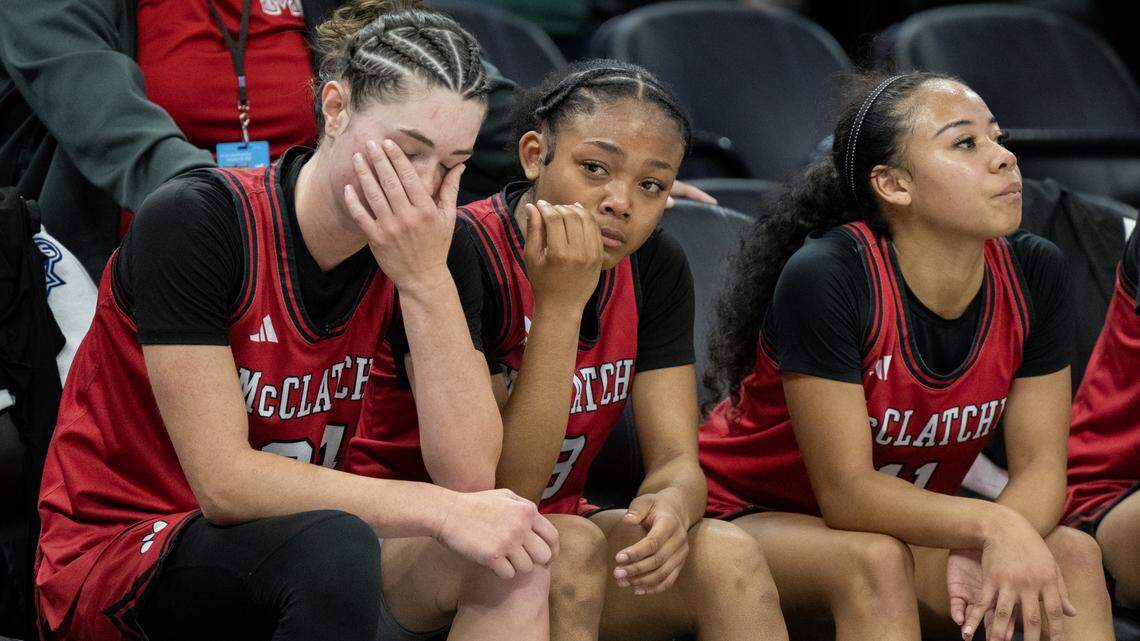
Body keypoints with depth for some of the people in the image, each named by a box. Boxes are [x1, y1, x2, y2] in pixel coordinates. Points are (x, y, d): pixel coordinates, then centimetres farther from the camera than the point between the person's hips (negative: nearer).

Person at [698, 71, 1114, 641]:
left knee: (1073, 555, -21)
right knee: (877, 561, -36)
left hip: (908, 524, 5)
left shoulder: (1034, 274, -10)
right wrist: (993, 525, -42)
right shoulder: (826, 277, -27)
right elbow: (846, 492, -27)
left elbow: (1040, 465, -10)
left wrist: (987, 551, -33)